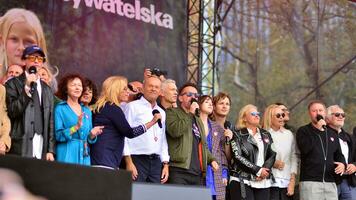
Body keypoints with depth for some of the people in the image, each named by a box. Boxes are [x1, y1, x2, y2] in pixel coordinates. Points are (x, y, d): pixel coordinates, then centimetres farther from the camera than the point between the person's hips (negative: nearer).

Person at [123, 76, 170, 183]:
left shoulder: (162, 113, 18)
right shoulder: (133, 106, 0)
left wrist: (165, 164, 13)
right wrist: (129, 162, -12)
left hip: (156, 162, 6)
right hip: (137, 160, -5)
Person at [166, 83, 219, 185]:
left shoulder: (198, 119, 29)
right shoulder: (172, 112, 5)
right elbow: (175, 131, -15)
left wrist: (211, 159, 17)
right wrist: (190, 113, -7)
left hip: (198, 173, 7)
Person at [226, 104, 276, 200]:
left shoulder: (266, 135, 19)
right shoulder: (237, 135, 2)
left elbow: (272, 155, 11)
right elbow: (237, 157, -9)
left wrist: (265, 169, -9)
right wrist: (258, 170, -13)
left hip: (263, 181, 5)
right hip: (242, 182, -5)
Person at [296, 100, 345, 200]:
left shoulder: (332, 134, 20)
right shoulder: (303, 131, 5)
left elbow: (338, 154, 28)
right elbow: (305, 148, -13)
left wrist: (342, 164, 5)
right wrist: (318, 129, -10)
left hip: (330, 183, 5)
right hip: (310, 181, -5)